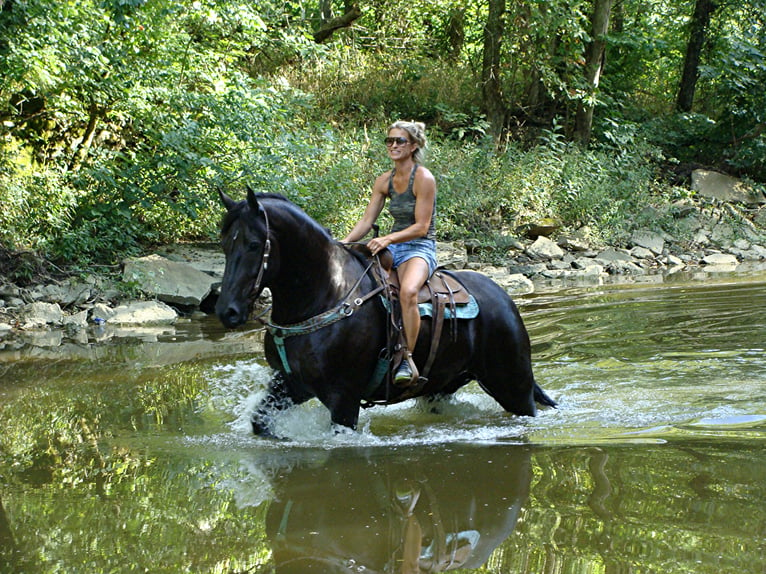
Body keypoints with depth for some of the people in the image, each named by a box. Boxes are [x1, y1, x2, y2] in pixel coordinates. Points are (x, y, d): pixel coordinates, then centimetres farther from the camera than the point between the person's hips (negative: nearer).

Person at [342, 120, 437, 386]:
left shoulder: (424, 179, -12)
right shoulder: (384, 181, 9)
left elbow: (421, 227, -16)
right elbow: (366, 221, 9)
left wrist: (388, 239, -28)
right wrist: (344, 243, -8)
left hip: (421, 248, -7)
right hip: (392, 247, 7)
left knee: (408, 291, -37)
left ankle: (407, 359, -30)